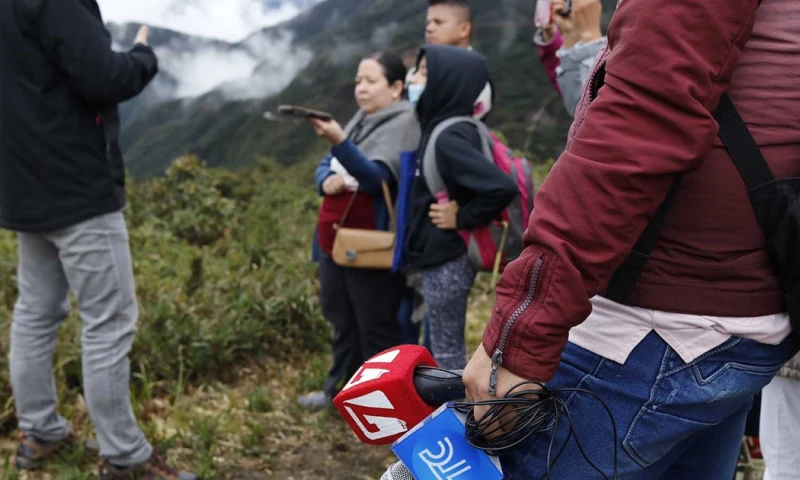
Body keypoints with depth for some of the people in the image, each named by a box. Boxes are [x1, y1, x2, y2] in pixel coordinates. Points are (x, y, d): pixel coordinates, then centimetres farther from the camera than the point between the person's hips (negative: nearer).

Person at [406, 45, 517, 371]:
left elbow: (502, 188, -30)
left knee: (446, 349, 5)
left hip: (446, 260, -9)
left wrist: (461, 219, -19)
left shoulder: (449, 137, -21)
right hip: (443, 257, 9)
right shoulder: (440, 128, 6)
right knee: (447, 346, 20)